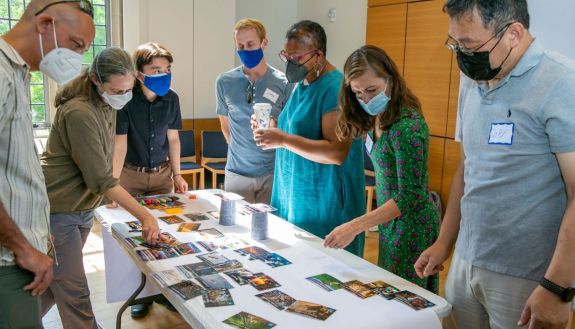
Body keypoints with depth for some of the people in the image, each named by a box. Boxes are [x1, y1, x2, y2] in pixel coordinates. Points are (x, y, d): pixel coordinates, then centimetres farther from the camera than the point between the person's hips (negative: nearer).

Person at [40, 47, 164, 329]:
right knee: (74, 293, -3)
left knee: (56, 281, 20)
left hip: (83, 208, 9)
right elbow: (101, 179, -25)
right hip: (58, 210, -9)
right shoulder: (79, 113, -25)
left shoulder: (106, 105, 4)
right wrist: (144, 216, -24)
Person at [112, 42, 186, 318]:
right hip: (131, 174, -3)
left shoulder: (171, 98, -7)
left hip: (162, 173, 3)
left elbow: (173, 138, 3)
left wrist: (177, 174, 1)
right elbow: (120, 142, -20)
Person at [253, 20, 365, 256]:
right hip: (294, 196, 9)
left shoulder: (336, 87, -17)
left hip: (324, 204, -9)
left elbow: (337, 153, -25)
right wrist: (274, 130, 7)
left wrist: (283, 139, -26)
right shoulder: (301, 84, 11)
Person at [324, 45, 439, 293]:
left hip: (410, 224, -8)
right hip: (391, 221, 8)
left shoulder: (407, 125, -23)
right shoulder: (375, 119, 3)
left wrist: (354, 227, -28)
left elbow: (410, 195, -24)